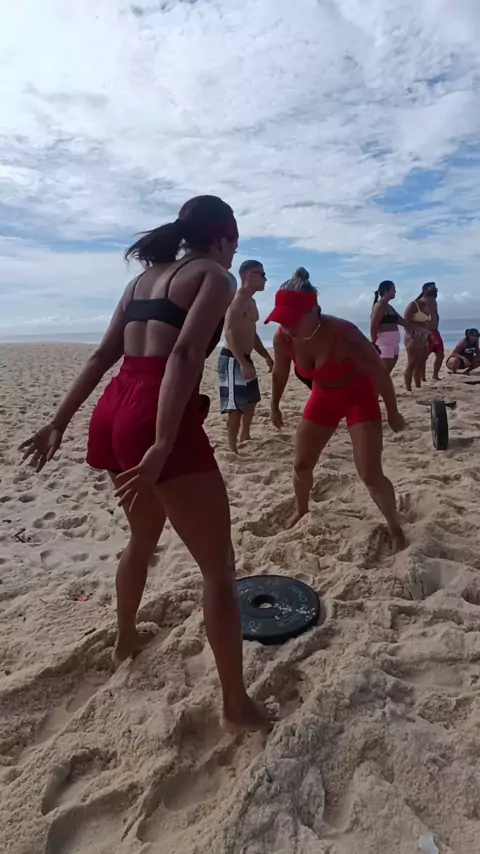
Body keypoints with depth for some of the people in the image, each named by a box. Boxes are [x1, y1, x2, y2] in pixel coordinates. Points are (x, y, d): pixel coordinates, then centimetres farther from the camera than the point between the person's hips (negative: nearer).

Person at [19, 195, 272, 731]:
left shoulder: (145, 277, 23)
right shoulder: (214, 276, 1)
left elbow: (104, 355, 18)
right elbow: (184, 356, -17)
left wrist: (60, 422, 19)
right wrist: (163, 446, -25)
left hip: (112, 412, 9)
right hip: (157, 420, -8)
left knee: (143, 537, 30)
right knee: (218, 567, 4)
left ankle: (126, 639, 50)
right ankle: (236, 703, 16)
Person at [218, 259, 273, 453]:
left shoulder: (251, 301, 17)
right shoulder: (238, 299, -14)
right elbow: (230, 333, -24)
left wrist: (266, 356, 19)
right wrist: (242, 363, -29)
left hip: (244, 359, 10)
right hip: (232, 360, -10)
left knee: (251, 401, 21)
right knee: (237, 407, -8)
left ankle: (245, 438, 36)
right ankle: (233, 448, 0)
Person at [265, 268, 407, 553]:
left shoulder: (343, 334, -36)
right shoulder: (284, 337, -21)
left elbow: (380, 373, -22)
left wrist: (393, 413, -10)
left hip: (360, 397, -5)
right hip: (324, 397, 5)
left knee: (371, 475, -10)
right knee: (301, 465, 9)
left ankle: (396, 530, 14)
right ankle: (301, 512, 38)